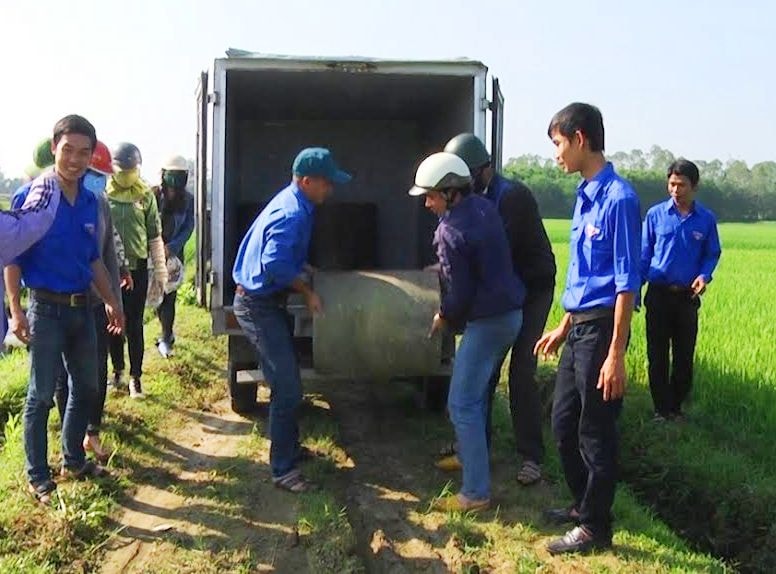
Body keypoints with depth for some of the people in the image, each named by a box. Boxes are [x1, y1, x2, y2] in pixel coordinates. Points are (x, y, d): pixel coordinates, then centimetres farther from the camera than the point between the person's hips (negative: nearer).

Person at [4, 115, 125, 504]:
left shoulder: (89, 201, 5)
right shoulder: (33, 195, -13)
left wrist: (110, 301, 16)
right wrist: (15, 311, -17)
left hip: (82, 308, 7)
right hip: (47, 309, -6)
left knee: (86, 388, 16)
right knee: (41, 396, 3)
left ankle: (74, 461, 33)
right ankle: (38, 477, 16)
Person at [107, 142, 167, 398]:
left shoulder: (146, 196, 0)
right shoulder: (102, 194, -2)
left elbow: (155, 236, 4)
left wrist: (160, 272, 3)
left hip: (137, 268, 0)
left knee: (135, 324, 4)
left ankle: (135, 376, 12)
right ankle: (117, 370, 28)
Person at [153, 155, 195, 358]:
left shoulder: (188, 199, -3)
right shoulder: (153, 195, -8)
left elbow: (188, 228, -2)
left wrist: (171, 247, -14)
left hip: (174, 254, 0)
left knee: (169, 296, -2)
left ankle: (165, 339, 9)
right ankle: (168, 333, 29)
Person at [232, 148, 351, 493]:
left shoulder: (292, 203, 9)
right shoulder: (292, 214, -23)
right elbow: (274, 265, -33)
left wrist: (305, 268, 15)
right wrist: (307, 292, -21)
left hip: (265, 302, 11)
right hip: (259, 306, -11)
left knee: (287, 381, 21)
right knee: (287, 389, -8)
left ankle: (289, 448, 36)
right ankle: (282, 469, 1)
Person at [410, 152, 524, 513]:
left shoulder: (452, 232, -20)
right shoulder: (484, 207, 5)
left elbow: (460, 293, -16)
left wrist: (443, 317, 3)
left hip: (487, 321, -10)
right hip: (509, 313, 10)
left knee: (462, 404, -6)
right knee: (476, 394, 24)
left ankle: (476, 493, -4)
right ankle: (470, 455, 40)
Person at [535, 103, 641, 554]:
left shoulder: (618, 197, -16)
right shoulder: (585, 196, 11)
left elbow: (626, 282, -18)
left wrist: (616, 354, -20)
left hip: (600, 328, -9)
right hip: (578, 327, 9)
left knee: (596, 432, 3)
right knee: (564, 423, 17)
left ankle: (596, 528, 18)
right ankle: (583, 504, 35)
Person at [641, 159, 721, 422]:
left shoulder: (706, 219, 0)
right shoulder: (655, 214, -1)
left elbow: (712, 254, 8)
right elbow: (644, 254, 3)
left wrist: (704, 276, -12)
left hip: (687, 296, 1)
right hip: (659, 294, -1)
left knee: (684, 356, 7)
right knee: (657, 355, 2)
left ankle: (676, 407, 22)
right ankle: (662, 409, 12)